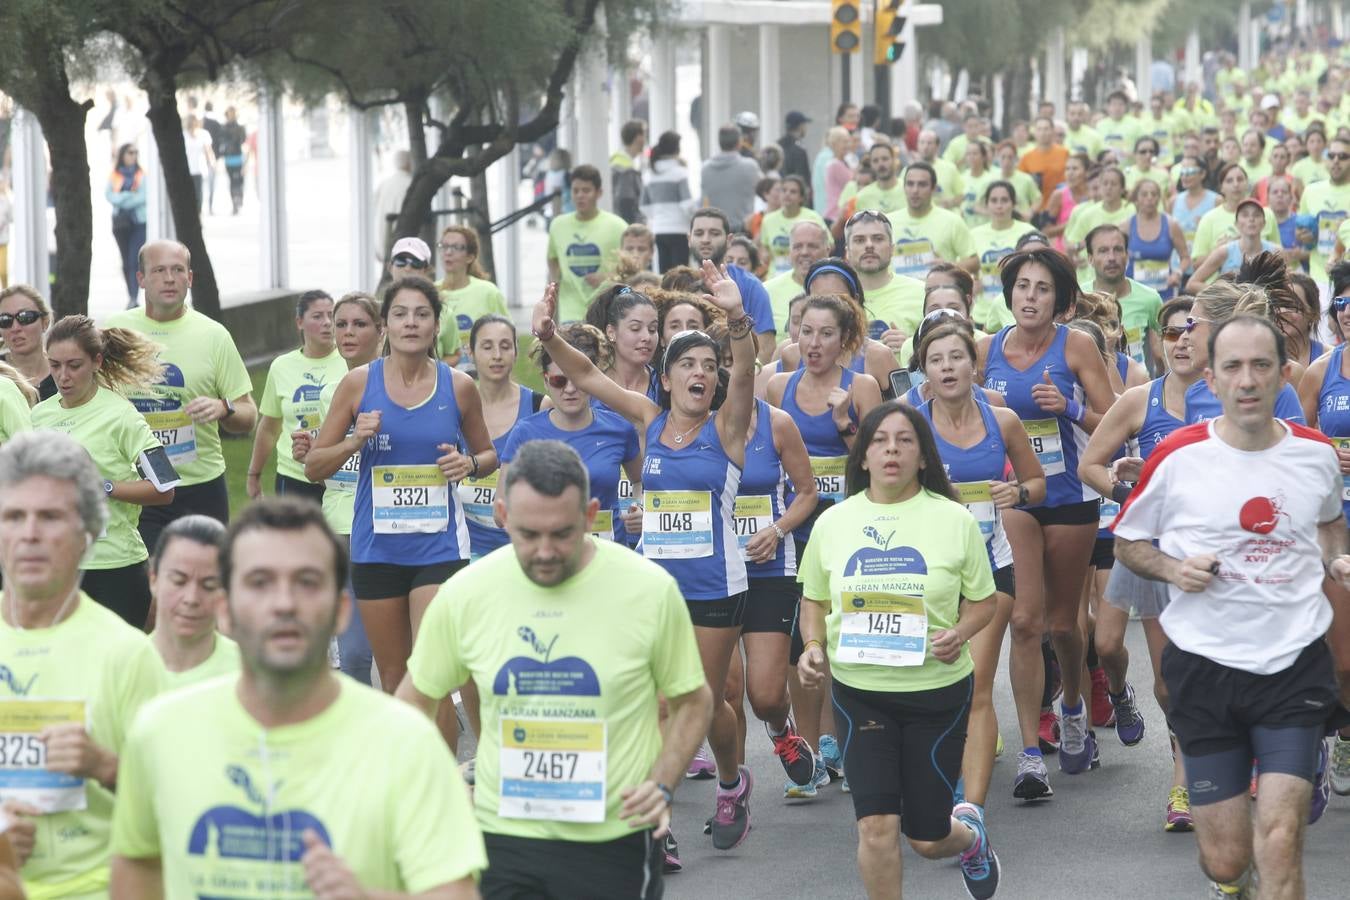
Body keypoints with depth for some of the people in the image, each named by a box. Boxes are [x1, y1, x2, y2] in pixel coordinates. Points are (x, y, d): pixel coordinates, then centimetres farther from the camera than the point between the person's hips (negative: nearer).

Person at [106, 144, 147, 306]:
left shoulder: (142, 175, 1)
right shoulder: (114, 175, 7)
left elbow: (144, 196, -9)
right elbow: (108, 194, -1)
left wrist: (122, 201, -12)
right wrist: (128, 196, -16)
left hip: (139, 221, -3)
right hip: (120, 221, 3)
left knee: (135, 260, -14)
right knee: (126, 262, 10)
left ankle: (133, 298, -18)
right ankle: (131, 296, 20)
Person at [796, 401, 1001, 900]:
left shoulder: (953, 519, -2)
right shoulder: (833, 522, 2)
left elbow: (983, 601, 5)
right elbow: (813, 601, 13)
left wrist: (959, 633, -16)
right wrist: (812, 646, -6)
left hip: (937, 689, -1)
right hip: (859, 689, 1)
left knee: (927, 839, 8)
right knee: (877, 827, -11)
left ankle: (968, 831, 45)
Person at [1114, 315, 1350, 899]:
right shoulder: (1178, 457, -7)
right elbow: (1127, 542, 7)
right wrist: (1173, 569, -13)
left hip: (1295, 668, 1)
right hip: (1205, 668, -1)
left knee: (1279, 846, -14)